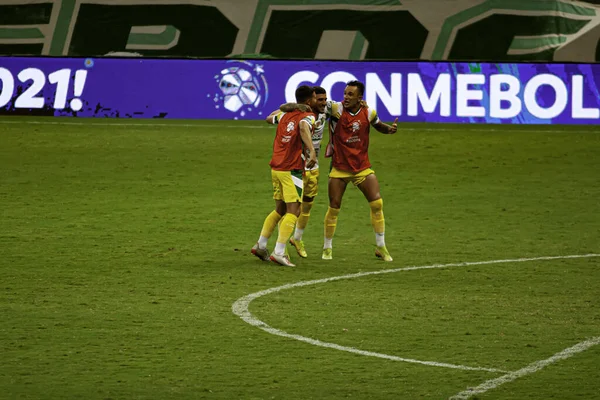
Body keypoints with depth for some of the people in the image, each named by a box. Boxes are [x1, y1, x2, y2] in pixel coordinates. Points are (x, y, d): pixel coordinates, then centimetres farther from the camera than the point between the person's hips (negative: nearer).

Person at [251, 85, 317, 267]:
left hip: (276, 168, 8)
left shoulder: (285, 115, 12)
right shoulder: (308, 117, -8)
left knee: (280, 210, 19)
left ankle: (260, 245, 21)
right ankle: (279, 252, -15)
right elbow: (303, 127, -32)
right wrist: (312, 151, -43)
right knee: (293, 211, -7)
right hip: (291, 170, -8)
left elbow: (269, 118, 32)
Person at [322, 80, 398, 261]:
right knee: (334, 207, -1)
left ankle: (381, 247, 8)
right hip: (339, 168, -2)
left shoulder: (368, 112, -3)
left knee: (377, 203, -6)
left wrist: (390, 129, -5)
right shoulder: (336, 109, -13)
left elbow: (379, 125, 16)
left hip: (362, 166, 2)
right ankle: (327, 248, 18)